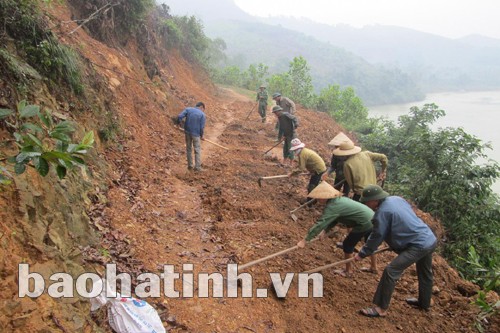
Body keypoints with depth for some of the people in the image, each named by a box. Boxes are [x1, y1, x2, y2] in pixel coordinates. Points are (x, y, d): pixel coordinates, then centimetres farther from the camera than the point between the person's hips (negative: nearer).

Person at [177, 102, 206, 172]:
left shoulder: (188, 109, 2)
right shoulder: (202, 114, -6)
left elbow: (180, 116, -9)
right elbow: (202, 127, -8)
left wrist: (178, 123, 9)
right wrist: (201, 135, 7)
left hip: (187, 132, 3)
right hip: (196, 134, -3)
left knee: (188, 149, 15)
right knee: (197, 150, 6)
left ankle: (190, 166, 22)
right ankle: (197, 167, 6)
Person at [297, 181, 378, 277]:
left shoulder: (332, 206, -23)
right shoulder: (337, 200, 7)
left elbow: (320, 224, -25)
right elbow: (334, 219, 13)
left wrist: (304, 240, -23)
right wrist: (325, 231, 1)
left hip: (364, 223, -9)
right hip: (372, 219, 9)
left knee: (347, 244, 6)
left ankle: (348, 271, 20)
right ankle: (374, 267, 47)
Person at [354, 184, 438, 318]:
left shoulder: (383, 212, -18)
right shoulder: (397, 198, 7)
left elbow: (376, 237, -11)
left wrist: (362, 254, 2)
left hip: (418, 245, -10)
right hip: (430, 239, 10)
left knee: (390, 271, -11)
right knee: (425, 273, 28)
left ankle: (381, 309, -5)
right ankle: (424, 302, 51)